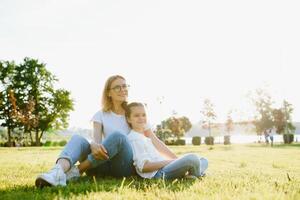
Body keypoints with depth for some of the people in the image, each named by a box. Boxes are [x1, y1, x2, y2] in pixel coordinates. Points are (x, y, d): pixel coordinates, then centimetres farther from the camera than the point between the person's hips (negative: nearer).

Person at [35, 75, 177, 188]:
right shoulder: (101, 115, 10)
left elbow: (154, 140, 9)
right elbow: (96, 139, -8)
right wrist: (94, 146, -35)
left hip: (127, 165, -1)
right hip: (105, 163, 1)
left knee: (117, 136, -32)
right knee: (78, 139, -25)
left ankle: (77, 171, -30)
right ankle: (58, 172, -55)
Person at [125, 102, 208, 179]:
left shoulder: (144, 138, 27)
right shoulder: (134, 138, -5)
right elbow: (144, 166, -16)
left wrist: (173, 160, 6)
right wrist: (171, 161, -15)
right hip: (158, 174, -10)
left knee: (203, 160, 10)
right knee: (192, 158, -28)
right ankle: (196, 177, 0)